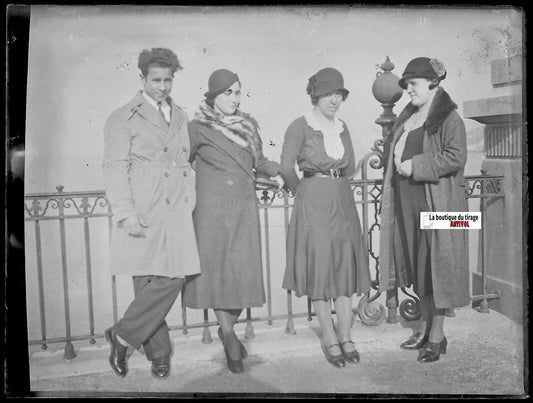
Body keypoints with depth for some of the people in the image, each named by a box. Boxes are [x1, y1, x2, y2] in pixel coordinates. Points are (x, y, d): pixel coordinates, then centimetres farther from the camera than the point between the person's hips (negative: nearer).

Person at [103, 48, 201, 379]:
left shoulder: (181, 117, 21)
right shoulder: (124, 118, 5)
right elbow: (115, 167, -3)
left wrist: (190, 203, 13)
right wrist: (126, 213, -14)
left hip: (177, 212, 5)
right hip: (142, 213, -5)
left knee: (173, 278, -5)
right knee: (149, 282, -4)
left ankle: (123, 336, 10)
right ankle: (159, 352, 14)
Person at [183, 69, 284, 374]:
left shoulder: (248, 124, 11)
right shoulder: (198, 128, -1)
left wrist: (276, 171, 8)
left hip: (245, 207, 3)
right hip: (213, 208, -3)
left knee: (245, 272, 0)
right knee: (216, 269, -1)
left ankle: (228, 328, 24)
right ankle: (229, 337, 15)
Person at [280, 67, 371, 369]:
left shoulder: (342, 127, 12)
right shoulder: (301, 126, -6)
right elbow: (286, 169, -6)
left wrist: (335, 185, 14)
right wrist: (308, 190, 5)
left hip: (343, 202, 6)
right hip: (313, 204, -5)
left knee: (346, 266, 4)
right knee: (320, 267, -2)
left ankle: (346, 337, 11)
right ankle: (330, 339, 8)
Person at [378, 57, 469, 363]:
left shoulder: (448, 117, -9)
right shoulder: (407, 118, 16)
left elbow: (456, 156, -20)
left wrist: (415, 166, -19)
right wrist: (395, 164, 8)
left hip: (437, 204, -8)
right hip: (407, 203, 8)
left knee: (436, 265, -1)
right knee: (417, 266, 13)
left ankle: (437, 335, 9)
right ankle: (425, 327, 26)